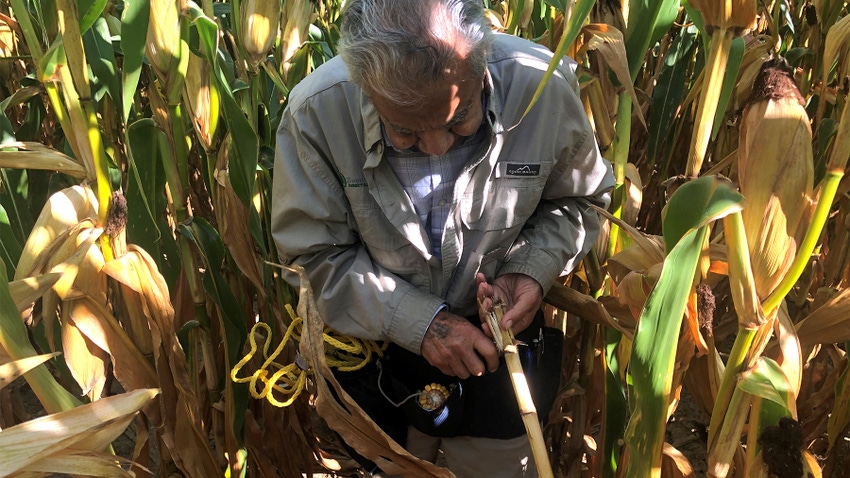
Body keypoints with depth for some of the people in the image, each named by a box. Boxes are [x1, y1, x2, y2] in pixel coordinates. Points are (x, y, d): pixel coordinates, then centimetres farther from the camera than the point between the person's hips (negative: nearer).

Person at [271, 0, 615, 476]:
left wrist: (532, 271, -20)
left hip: (497, 334, 1)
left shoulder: (546, 87, -23)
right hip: (373, 343, 0)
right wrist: (420, 322, -23)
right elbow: (316, 253, -16)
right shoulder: (316, 110, -26)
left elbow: (580, 199, -3)